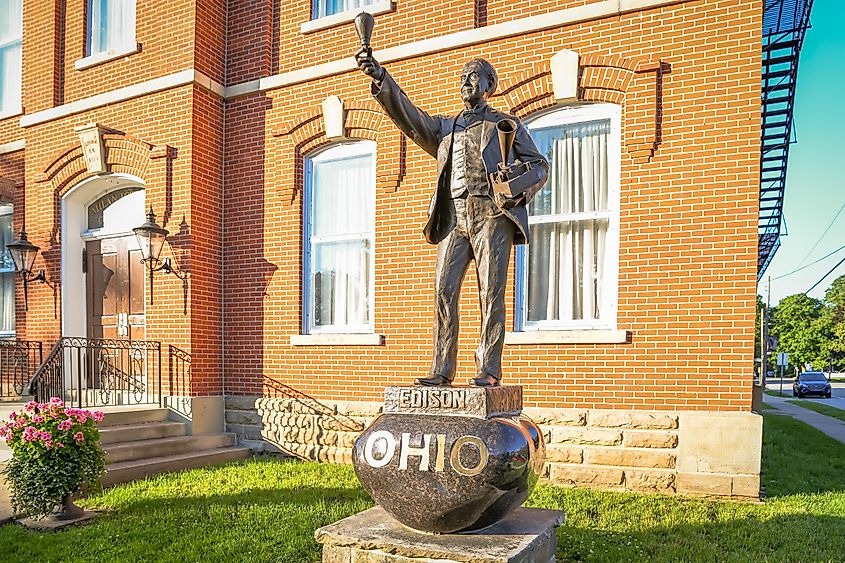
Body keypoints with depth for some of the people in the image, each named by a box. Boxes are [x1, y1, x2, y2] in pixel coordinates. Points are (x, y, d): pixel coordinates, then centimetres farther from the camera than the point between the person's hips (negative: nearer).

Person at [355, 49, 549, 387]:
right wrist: (380, 77, -2)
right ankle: (442, 370, -3)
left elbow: (539, 166, 15)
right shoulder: (444, 128, 27)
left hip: (492, 212, -3)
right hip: (453, 216, 3)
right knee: (444, 291, -6)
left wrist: (517, 189, -6)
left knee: (491, 293, -7)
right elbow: (408, 116, 12)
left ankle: (489, 370, -3)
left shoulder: (507, 124, 19)